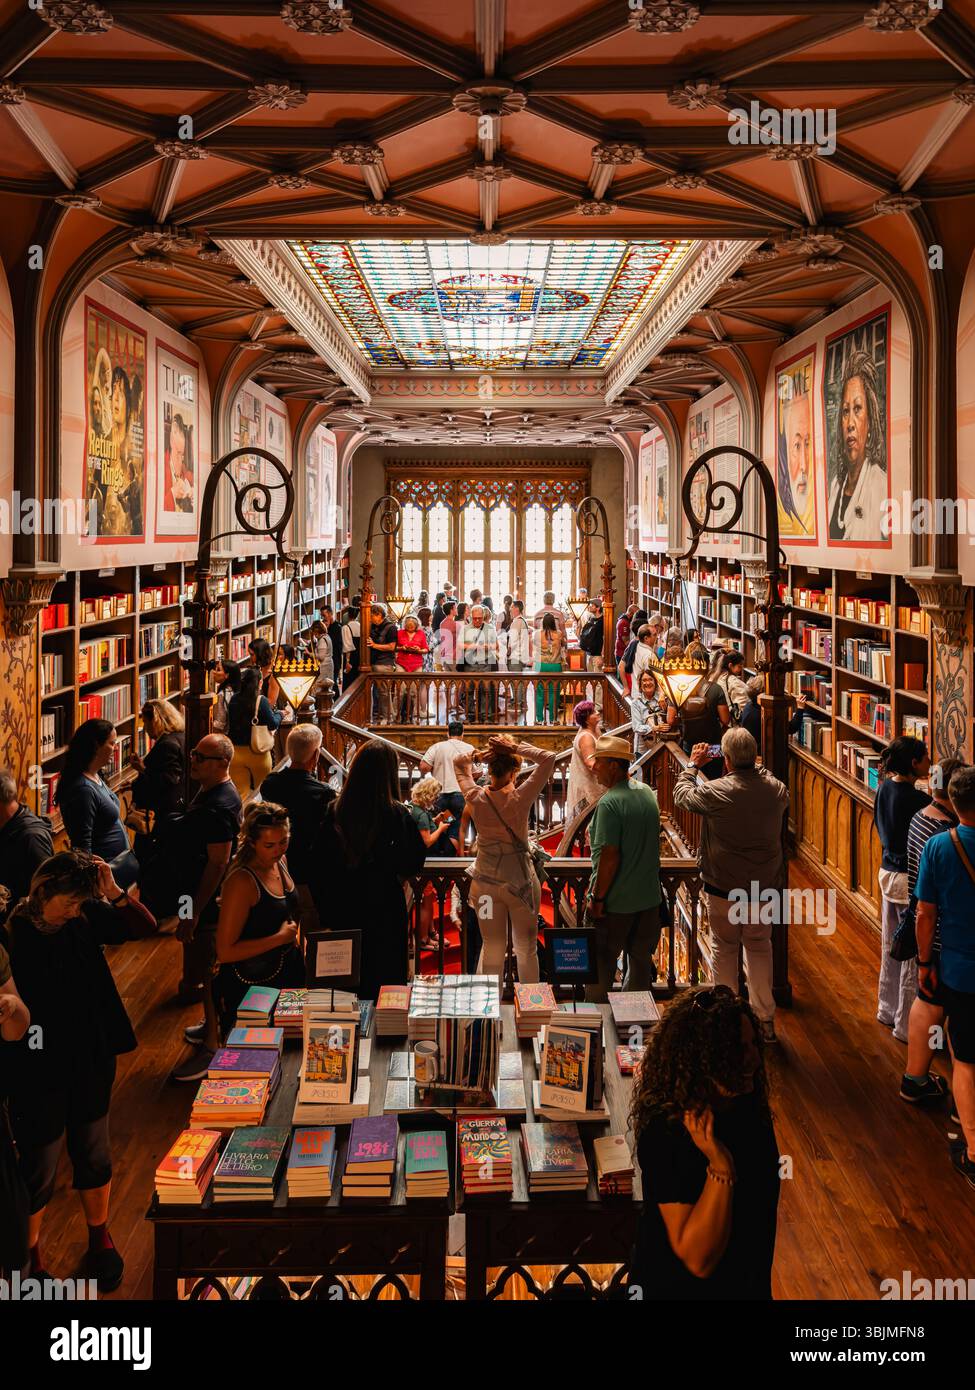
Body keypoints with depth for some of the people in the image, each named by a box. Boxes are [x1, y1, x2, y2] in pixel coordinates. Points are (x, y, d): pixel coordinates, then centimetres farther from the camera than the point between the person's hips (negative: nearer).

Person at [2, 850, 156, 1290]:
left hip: (91, 1063, 5)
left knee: (94, 1155, 21)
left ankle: (99, 1239, 43)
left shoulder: (83, 917, -8)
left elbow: (145, 926, -4)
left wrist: (113, 893, -17)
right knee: (39, 1171, 11)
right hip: (37, 1073, -5)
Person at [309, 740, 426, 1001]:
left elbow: (318, 866, 0)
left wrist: (324, 909, 10)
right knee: (384, 981, 10)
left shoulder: (334, 812, -7)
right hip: (384, 911, -3)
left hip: (342, 912, 3)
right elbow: (413, 866, -8)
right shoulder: (397, 815, -15)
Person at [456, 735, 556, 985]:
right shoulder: (521, 797, -18)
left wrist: (478, 753, 0)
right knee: (526, 949, 12)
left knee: (491, 949, 13)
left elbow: (458, 762, 9)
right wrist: (517, 748, -18)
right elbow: (548, 759, -16)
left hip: (486, 881, 2)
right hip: (521, 879, -2)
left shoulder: (475, 798, -10)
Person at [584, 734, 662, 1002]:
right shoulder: (647, 793, 4)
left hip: (615, 900, -7)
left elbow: (609, 856, -22)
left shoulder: (609, 803, -20)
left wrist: (597, 898, -16)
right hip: (649, 897, 7)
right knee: (640, 960, 17)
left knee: (601, 964, 8)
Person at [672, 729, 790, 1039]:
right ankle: (765, 1019, 21)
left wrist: (693, 764, 12)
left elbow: (681, 794, -1)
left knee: (724, 949, 13)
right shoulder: (776, 790, -9)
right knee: (759, 948, 17)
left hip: (723, 890, -3)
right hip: (764, 888, 3)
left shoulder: (716, 792, -20)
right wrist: (755, 768, 22)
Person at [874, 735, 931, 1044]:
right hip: (909, 880, -9)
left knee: (891, 947, 20)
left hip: (888, 873, 9)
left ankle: (888, 1010, 34)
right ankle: (906, 1025, 12)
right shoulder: (916, 800, -24)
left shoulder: (885, 788, 2)